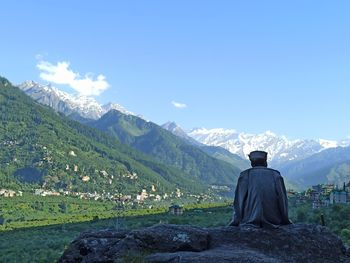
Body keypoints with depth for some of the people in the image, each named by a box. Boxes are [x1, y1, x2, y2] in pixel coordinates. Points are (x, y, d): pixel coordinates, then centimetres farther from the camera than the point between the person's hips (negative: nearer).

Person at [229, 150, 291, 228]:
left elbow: (239, 201, -2)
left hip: (250, 221, -1)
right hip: (273, 221, 1)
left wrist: (237, 220, 4)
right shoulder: (276, 175, 6)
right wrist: (284, 220, 11)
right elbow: (282, 200, 2)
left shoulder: (245, 175, 3)